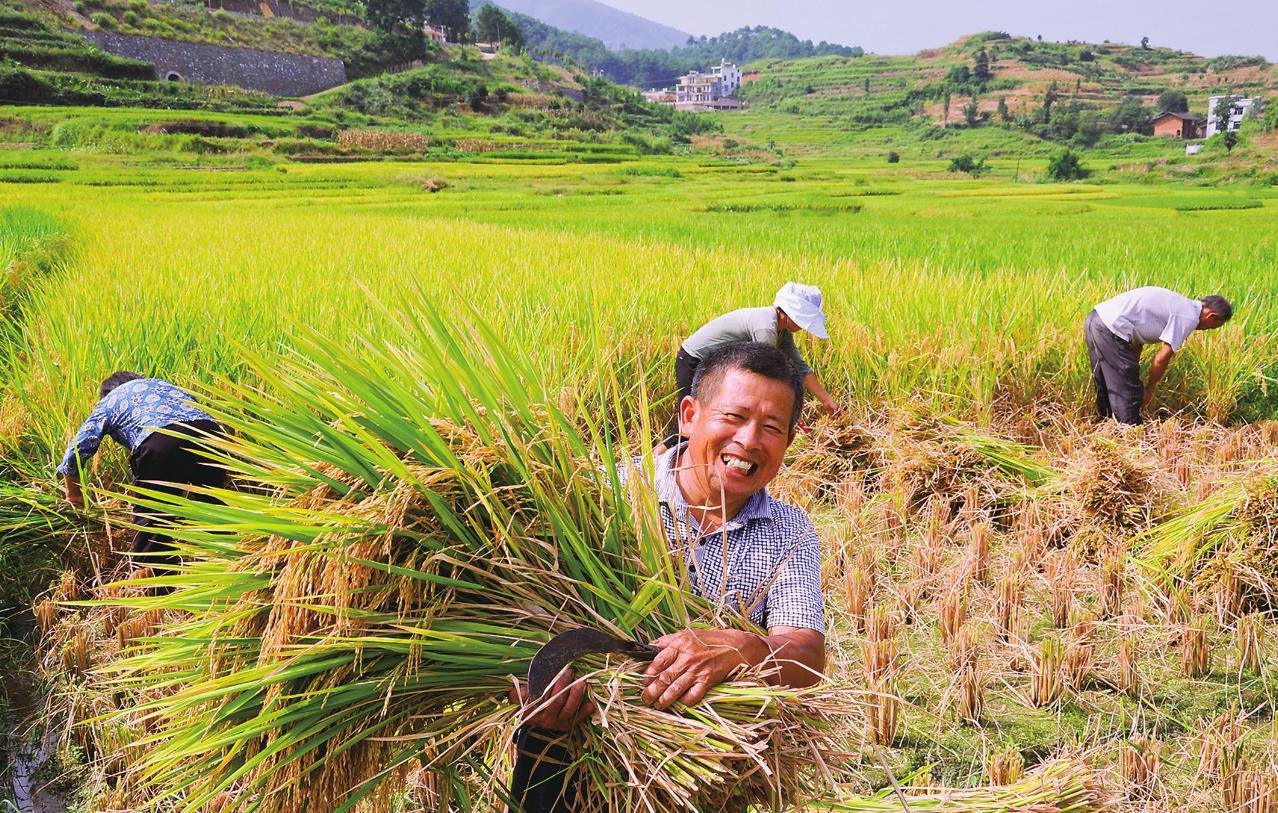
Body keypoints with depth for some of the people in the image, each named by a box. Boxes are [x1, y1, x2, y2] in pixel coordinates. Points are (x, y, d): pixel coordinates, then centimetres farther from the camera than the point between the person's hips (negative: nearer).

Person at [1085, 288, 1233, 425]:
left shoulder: (1177, 303, 21)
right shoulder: (1189, 317, -6)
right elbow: (1162, 358, -6)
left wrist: (1133, 371, 23)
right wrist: (1149, 389, 7)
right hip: (1111, 330, -10)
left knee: (1107, 388, 23)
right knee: (1128, 393, 0)